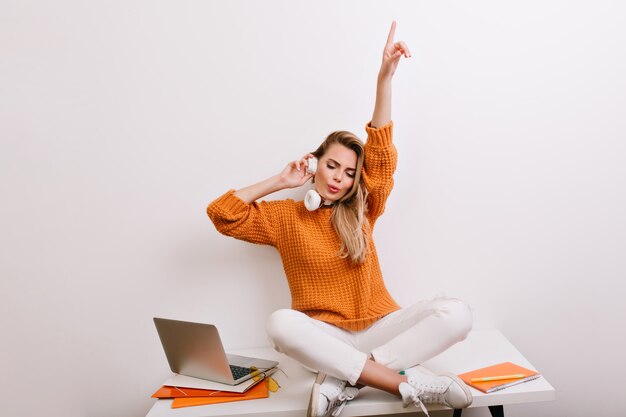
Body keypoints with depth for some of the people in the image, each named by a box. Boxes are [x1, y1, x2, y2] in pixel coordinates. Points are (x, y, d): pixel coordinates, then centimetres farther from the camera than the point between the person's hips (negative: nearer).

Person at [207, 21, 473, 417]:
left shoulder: (361, 212, 8)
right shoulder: (285, 216, 6)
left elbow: (382, 153, -3)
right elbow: (221, 213, 0)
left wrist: (385, 77, -11)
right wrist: (279, 182, 2)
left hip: (378, 329, 2)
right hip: (325, 338, -1)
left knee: (457, 312, -24)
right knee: (281, 323, -36)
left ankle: (344, 379, -28)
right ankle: (407, 383, -34)